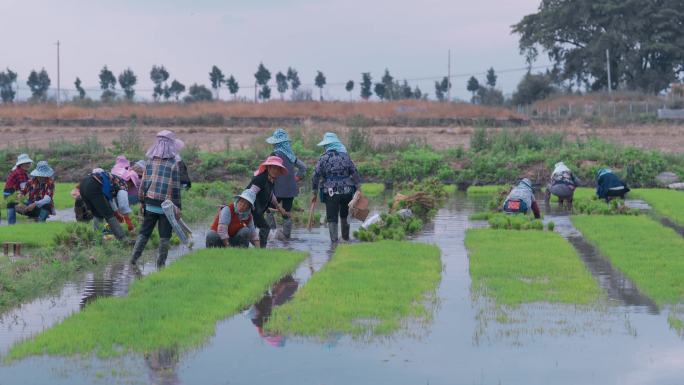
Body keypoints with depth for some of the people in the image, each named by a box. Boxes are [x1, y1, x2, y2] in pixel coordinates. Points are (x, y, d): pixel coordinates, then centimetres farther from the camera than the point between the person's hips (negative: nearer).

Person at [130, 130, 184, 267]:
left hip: (150, 203, 4)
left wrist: (142, 201, 15)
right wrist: (177, 207, -2)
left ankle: (134, 257, 9)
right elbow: (175, 187, -9)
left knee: (144, 231, 13)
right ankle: (161, 262, 7)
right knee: (165, 235, 5)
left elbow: (144, 183, 6)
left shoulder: (150, 161, 3)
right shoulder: (173, 164, -9)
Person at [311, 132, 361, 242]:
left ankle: (334, 240, -2)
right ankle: (346, 237, 32)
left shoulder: (323, 158, -5)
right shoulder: (345, 156, 3)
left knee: (332, 218, 3)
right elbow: (355, 173, 0)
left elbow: (316, 176, -5)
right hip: (347, 192, 3)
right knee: (345, 216, 20)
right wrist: (359, 189, 3)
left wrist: (315, 193, 3)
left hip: (330, 193, -3)